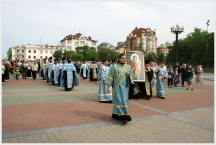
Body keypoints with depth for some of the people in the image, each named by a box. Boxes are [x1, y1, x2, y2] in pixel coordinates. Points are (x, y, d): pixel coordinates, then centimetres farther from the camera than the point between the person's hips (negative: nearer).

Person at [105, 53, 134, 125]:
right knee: (119, 101, -8)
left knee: (124, 101, 6)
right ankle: (123, 116, -6)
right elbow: (110, 76, -5)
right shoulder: (114, 67, -4)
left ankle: (116, 115, 20)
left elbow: (132, 75, 14)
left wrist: (129, 75, -10)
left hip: (125, 87, 5)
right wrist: (108, 87, -9)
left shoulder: (128, 67, 8)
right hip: (117, 87, -4)